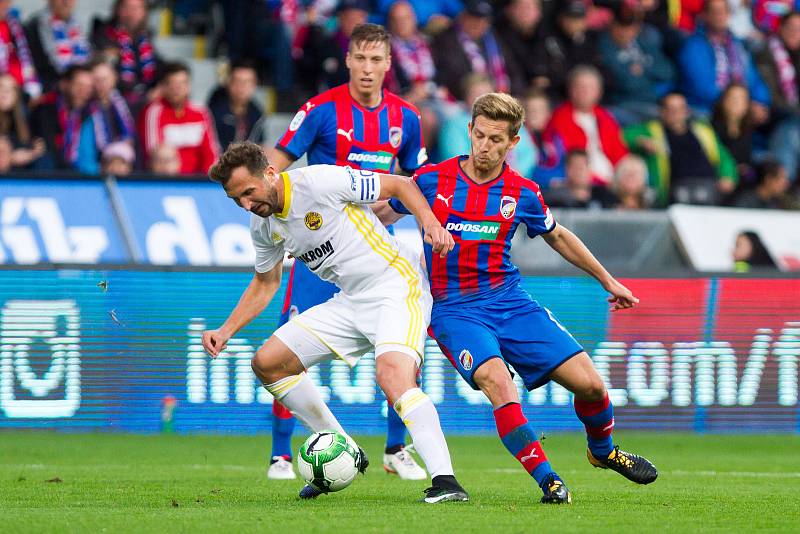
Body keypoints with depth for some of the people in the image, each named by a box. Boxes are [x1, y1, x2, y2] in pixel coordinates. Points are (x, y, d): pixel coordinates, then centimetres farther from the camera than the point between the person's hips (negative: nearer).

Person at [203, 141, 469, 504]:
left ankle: (444, 481, -37)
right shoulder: (263, 226, 4)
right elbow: (265, 283, 22)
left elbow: (401, 185, -11)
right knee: (267, 363, 5)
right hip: (350, 302, 9)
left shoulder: (321, 181, -19)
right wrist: (226, 331, 11)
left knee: (392, 374, -33)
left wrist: (431, 223, -26)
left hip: (397, 287, -9)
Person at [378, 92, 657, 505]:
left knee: (589, 383, -4)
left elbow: (557, 237, 19)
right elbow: (385, 214, 13)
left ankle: (603, 451, 28)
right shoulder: (432, 180, -5)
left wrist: (608, 282, 24)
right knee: (496, 381, -31)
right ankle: (546, 479, -23)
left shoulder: (523, 194, 1)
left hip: (511, 303, 3)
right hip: (453, 310, -3)